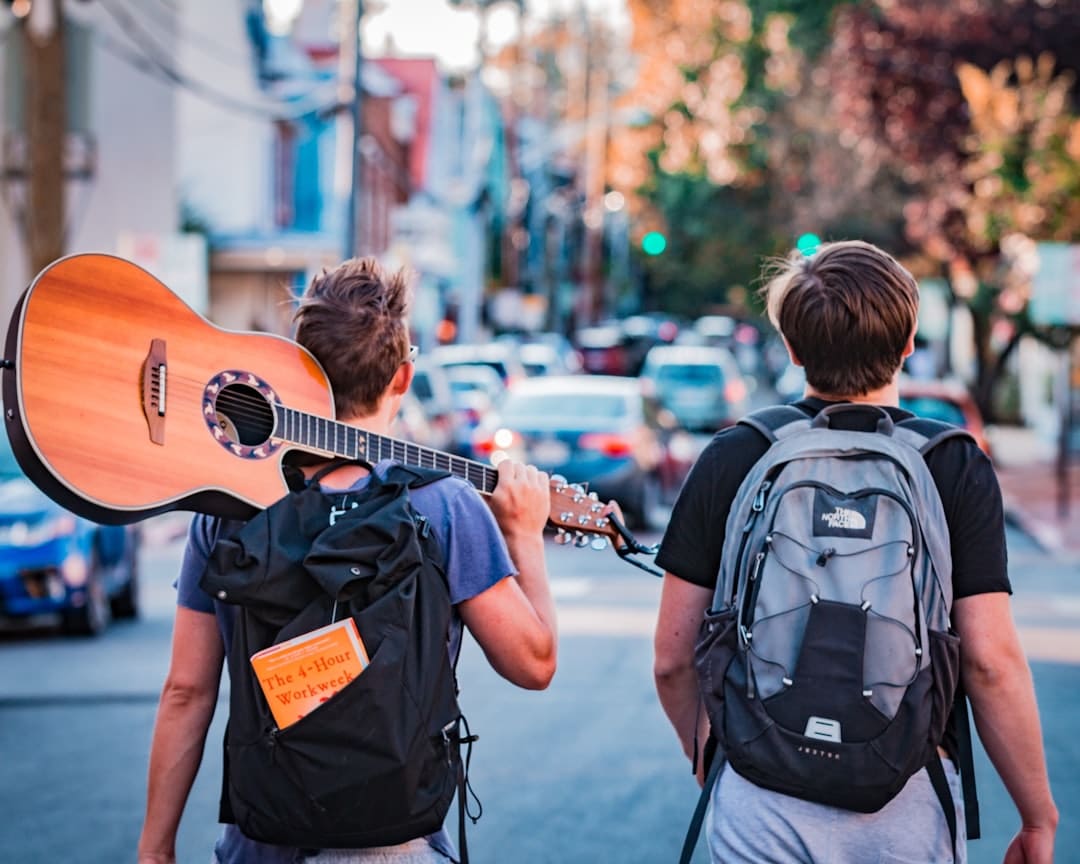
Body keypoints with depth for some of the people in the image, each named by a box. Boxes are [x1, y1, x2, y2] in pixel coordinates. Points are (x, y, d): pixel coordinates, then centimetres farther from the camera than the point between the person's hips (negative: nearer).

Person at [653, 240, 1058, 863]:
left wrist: (705, 754, 21)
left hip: (759, 804, 0)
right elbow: (992, 661, -9)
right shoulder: (958, 467, -4)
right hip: (907, 803, 0)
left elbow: (672, 658, 3)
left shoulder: (730, 460, -1)